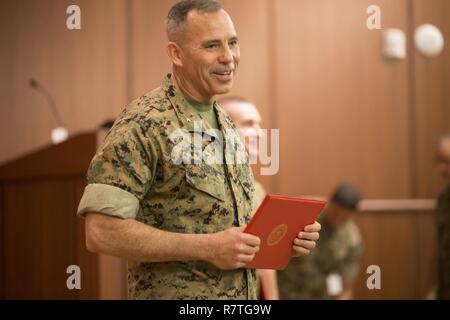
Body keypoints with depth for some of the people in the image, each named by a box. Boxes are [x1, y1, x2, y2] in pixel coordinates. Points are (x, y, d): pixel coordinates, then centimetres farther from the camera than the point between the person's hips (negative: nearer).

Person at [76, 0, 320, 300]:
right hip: (172, 292, -7)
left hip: (241, 294, 8)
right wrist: (207, 248, -22)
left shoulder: (227, 125, 9)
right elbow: (102, 232, -21)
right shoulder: (143, 124, -15)